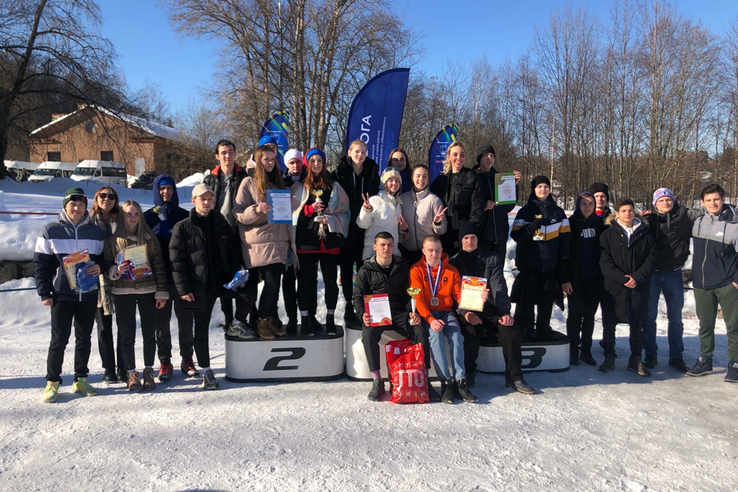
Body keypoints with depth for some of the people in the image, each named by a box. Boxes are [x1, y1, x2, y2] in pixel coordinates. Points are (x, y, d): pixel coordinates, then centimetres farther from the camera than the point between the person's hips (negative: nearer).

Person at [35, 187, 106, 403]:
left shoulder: (96, 232, 5)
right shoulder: (50, 231, -1)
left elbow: (104, 257, 13)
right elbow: (40, 263, -1)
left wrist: (99, 267, -10)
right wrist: (44, 293, -6)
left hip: (88, 295, 3)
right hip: (61, 295, -2)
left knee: (84, 338, 10)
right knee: (59, 340, 1)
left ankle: (81, 379, 21)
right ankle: (52, 381, 14)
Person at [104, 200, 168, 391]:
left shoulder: (149, 237, 5)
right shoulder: (113, 239, 2)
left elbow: (159, 266, 3)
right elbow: (106, 265, 6)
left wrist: (161, 292, -1)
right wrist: (115, 271, -18)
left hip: (147, 290, 1)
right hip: (123, 292, -1)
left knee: (149, 332, 6)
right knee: (127, 334, 3)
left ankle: (149, 371, 18)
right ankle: (131, 373, 14)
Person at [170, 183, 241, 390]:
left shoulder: (221, 223, 10)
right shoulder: (182, 228, -1)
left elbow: (232, 251, 13)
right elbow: (177, 261, -5)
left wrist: (236, 274, 0)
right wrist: (183, 288, -12)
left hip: (219, 282, 3)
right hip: (197, 286, -2)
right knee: (201, 327, 3)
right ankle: (206, 370, 10)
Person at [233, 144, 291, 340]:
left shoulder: (278, 182, 19)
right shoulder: (249, 183, 1)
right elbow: (237, 212, -4)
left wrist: (288, 241, 14)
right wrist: (256, 209, -23)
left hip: (277, 242, 5)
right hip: (258, 243, -5)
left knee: (274, 283, 0)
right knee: (271, 283, -7)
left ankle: (270, 319, 16)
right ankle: (263, 321, 10)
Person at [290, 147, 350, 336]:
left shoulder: (334, 187, 12)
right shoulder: (298, 187, 9)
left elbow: (345, 212, 10)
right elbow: (292, 214, 4)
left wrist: (331, 219, -8)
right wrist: (310, 209, -11)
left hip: (329, 240, 1)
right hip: (306, 240, -1)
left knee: (330, 280, 3)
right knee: (305, 280, 1)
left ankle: (330, 319, 12)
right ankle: (306, 320, 9)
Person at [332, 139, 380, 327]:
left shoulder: (372, 172, 8)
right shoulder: (340, 171, 0)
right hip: (346, 226, -1)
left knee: (363, 266, 4)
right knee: (346, 266, 4)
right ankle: (348, 307, 12)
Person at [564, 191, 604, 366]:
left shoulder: (599, 223, 6)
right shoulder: (571, 223, -5)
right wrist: (566, 279, -12)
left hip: (594, 278, 3)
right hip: (576, 278, -3)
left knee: (589, 315, 10)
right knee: (575, 315, 4)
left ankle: (586, 351, 19)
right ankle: (573, 351, 14)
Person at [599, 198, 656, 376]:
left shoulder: (645, 233, 6)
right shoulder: (608, 234, 2)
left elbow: (651, 258, 2)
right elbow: (604, 261, -5)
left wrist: (638, 277, -11)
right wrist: (621, 278, -15)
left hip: (639, 287, 1)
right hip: (613, 286, -1)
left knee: (637, 324, 8)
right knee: (609, 323, 4)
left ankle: (635, 359, 20)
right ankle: (609, 357, 18)